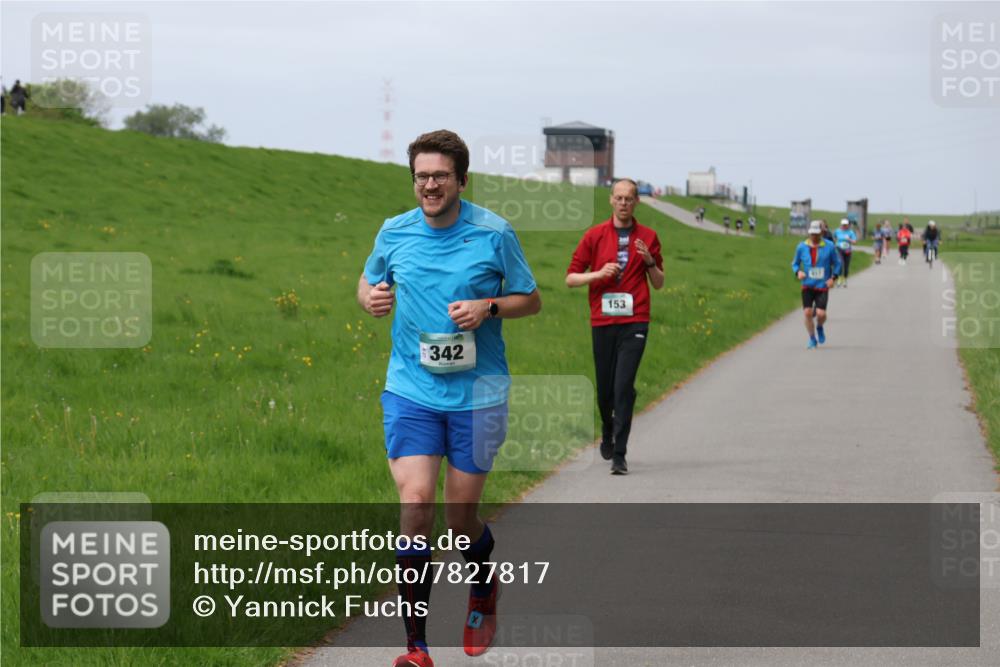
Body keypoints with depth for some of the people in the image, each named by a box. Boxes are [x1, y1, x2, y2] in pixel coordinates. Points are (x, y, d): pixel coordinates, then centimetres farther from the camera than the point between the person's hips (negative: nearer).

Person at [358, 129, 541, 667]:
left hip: (477, 394, -1)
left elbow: (530, 299, 6)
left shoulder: (494, 234, -4)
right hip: (410, 391, 1)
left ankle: (483, 594, 41)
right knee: (415, 504, -14)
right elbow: (368, 281, 21)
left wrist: (488, 307, -14)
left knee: (462, 517, 5)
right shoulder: (394, 233, 3)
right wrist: (370, 297, -3)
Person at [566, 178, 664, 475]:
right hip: (602, 321, 1)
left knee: (624, 386, -12)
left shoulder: (648, 237, 7)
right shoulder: (595, 235, 6)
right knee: (604, 387, 8)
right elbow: (571, 278, 5)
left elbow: (658, 283, 13)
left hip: (634, 322, -1)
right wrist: (599, 273, -12)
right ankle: (608, 432, 38)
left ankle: (619, 454, -12)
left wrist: (649, 261, -6)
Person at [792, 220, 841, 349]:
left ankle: (820, 327, 24)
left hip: (823, 286, -1)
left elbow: (837, 263, 8)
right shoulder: (801, 247, 0)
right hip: (807, 286, 1)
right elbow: (795, 263, 13)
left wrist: (833, 277, -5)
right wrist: (798, 272, -8)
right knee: (807, 313, -6)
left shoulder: (829, 246, -3)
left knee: (821, 313, -12)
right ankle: (812, 340, 14)